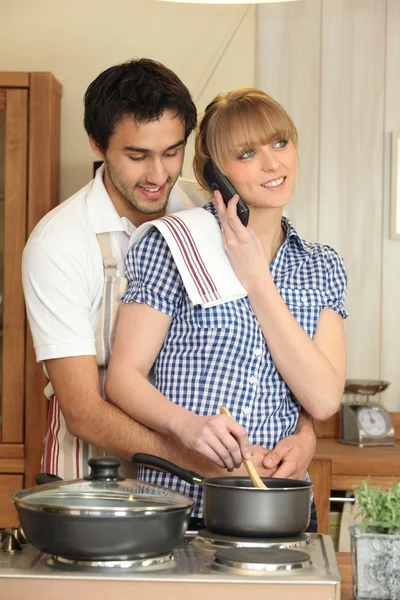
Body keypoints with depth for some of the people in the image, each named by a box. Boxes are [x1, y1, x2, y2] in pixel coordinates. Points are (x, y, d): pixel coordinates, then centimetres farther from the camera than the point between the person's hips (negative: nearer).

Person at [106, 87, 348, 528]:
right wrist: (186, 424, -24)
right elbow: (123, 376, -4)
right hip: (176, 503, -3)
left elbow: (323, 400, -3)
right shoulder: (172, 244, -1)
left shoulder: (323, 268, 11)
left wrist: (257, 280, -6)